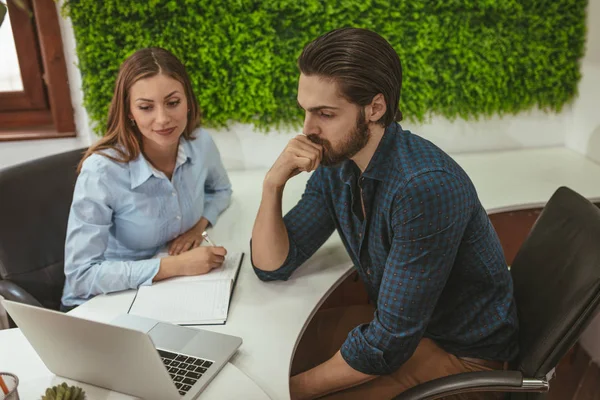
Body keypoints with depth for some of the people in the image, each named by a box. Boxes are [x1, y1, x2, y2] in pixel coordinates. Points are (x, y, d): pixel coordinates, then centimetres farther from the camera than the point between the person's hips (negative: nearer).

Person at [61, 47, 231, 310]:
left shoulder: (201, 144, -11)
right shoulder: (101, 170, -26)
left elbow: (220, 190, 12)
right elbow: (81, 274, -25)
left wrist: (198, 226, -8)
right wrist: (176, 265, -29)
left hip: (171, 290, 5)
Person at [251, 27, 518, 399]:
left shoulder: (426, 187, -32)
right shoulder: (335, 162, -7)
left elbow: (388, 343, -28)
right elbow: (273, 266, -4)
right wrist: (273, 184, -19)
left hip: (462, 354, -6)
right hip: (396, 321, 7)